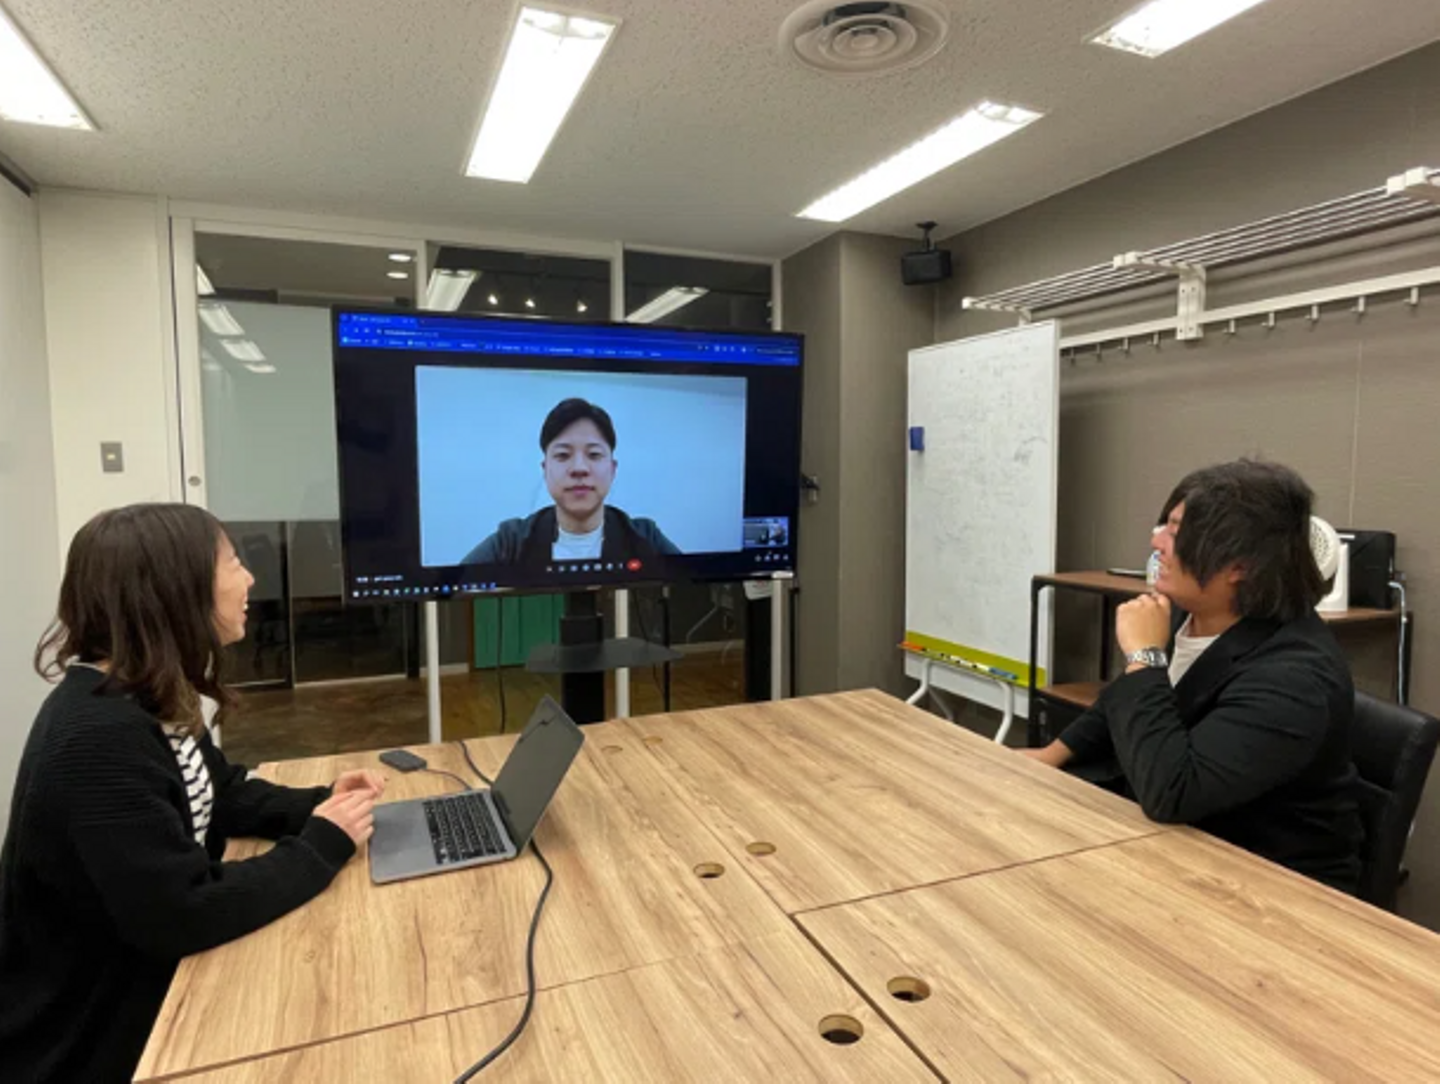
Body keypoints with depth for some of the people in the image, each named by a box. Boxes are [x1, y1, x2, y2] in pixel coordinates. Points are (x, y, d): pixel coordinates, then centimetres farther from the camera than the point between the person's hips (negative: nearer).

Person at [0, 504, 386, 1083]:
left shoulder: (152, 698, -1)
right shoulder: (98, 738, -33)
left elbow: (219, 794, 10)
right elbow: (184, 915, -33)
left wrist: (318, 804, -7)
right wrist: (322, 844, -21)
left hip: (146, 976, 8)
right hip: (86, 1036, -8)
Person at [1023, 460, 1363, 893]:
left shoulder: (1291, 675, -31)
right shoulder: (1186, 614, -5)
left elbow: (1168, 792, -41)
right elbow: (1124, 702, 15)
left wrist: (1144, 655, -34)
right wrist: (1054, 753, 9)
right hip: (1172, 836, 8)